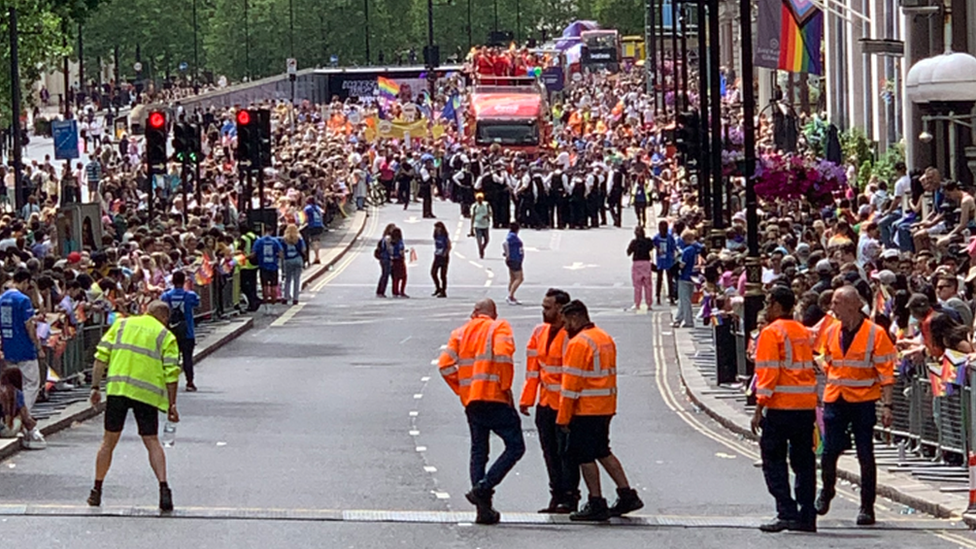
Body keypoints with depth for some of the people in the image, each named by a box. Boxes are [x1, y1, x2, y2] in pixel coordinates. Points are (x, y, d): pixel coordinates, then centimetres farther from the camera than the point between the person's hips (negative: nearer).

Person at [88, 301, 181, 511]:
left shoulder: (121, 325, 14)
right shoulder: (165, 336, 7)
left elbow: (102, 356, 7)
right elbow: (171, 373, 1)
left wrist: (95, 387, 10)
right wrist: (171, 405, 6)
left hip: (117, 389, 1)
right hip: (148, 393, -1)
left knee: (109, 441, 12)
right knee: (152, 442, 7)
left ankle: (96, 491, 17)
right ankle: (163, 488, -9)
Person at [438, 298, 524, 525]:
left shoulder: (461, 332, 14)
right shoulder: (499, 327, 1)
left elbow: (445, 364, 3)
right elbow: (503, 354, -18)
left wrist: (461, 390, 11)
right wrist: (506, 386, -10)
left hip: (471, 400, 5)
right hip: (495, 398, -5)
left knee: (478, 451, 11)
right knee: (515, 447, 0)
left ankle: (484, 508, 6)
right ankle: (483, 488, -15)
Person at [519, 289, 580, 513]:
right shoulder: (540, 332, 8)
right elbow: (533, 367, 13)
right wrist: (526, 399, 11)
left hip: (564, 405, -8)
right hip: (545, 404, 8)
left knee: (565, 451, -3)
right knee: (550, 452, 12)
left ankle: (569, 498, 4)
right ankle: (557, 496, 20)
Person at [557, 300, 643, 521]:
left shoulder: (578, 343, -16)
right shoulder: (606, 339, 13)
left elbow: (571, 384, -17)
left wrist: (563, 418, -13)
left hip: (585, 411, -9)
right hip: (605, 409, 9)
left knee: (584, 456, -2)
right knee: (603, 452, 19)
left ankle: (596, 504, -1)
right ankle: (627, 495, 18)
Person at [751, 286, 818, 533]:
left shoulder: (771, 333, -7)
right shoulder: (804, 333, 13)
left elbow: (768, 373, -13)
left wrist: (759, 409, -11)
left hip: (781, 407, -6)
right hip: (807, 406, 6)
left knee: (774, 460, 0)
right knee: (803, 462, 10)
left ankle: (787, 513, -9)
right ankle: (806, 517, 9)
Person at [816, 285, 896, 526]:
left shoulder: (875, 333, -9)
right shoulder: (832, 332, 6)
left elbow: (886, 371, -8)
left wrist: (887, 405, -13)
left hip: (863, 400, -4)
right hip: (835, 399, 4)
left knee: (865, 455, 0)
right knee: (829, 451, 1)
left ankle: (867, 507, 8)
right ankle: (826, 492, 27)